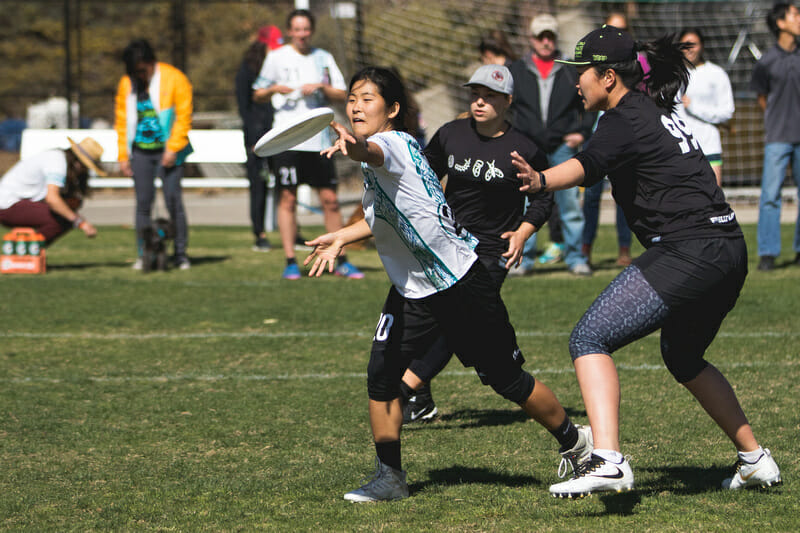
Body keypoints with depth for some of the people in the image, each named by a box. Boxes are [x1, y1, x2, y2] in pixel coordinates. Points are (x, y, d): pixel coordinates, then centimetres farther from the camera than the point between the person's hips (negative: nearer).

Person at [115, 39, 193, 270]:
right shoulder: (127, 84, 7)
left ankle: (180, 254, -1)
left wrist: (172, 149, -13)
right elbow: (122, 120, 12)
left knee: (173, 200, -8)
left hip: (168, 152, -4)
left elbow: (183, 118, -6)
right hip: (140, 151, 4)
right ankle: (143, 255, 8)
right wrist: (123, 155, 7)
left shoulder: (174, 79, -5)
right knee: (143, 203, 2)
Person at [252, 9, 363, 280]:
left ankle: (341, 261, 9)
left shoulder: (323, 59, 11)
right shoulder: (276, 58, 5)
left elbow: (342, 95, 10)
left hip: (319, 140, 2)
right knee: (288, 199, -3)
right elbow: (258, 95, 9)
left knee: (330, 199, 2)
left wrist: (321, 87, -9)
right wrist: (274, 89, -11)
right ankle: (290, 262, 1)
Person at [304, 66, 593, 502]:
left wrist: (351, 145, -69)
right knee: (381, 375, -10)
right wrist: (341, 237, 17)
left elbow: (372, 152, -48)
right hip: (411, 290, 8)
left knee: (507, 379, 4)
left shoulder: (394, 143, -20)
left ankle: (576, 442, 26)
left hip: (462, 281, -8)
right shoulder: (376, 158, 7)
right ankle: (389, 477, -1)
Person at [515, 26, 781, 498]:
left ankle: (609, 461, -29)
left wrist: (540, 181, -45)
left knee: (590, 339, -13)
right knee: (683, 357, 30)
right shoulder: (661, 112, 20)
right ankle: (755, 460, 35)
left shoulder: (627, 119, -8)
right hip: (729, 251, 10)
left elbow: (588, 165, -29)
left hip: (688, 254, -10)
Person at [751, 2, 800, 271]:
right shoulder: (767, 62, -1)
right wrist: (777, 122, 8)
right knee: (770, 194, -8)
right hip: (777, 137, -3)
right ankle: (767, 253, -5)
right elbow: (763, 98, 9)